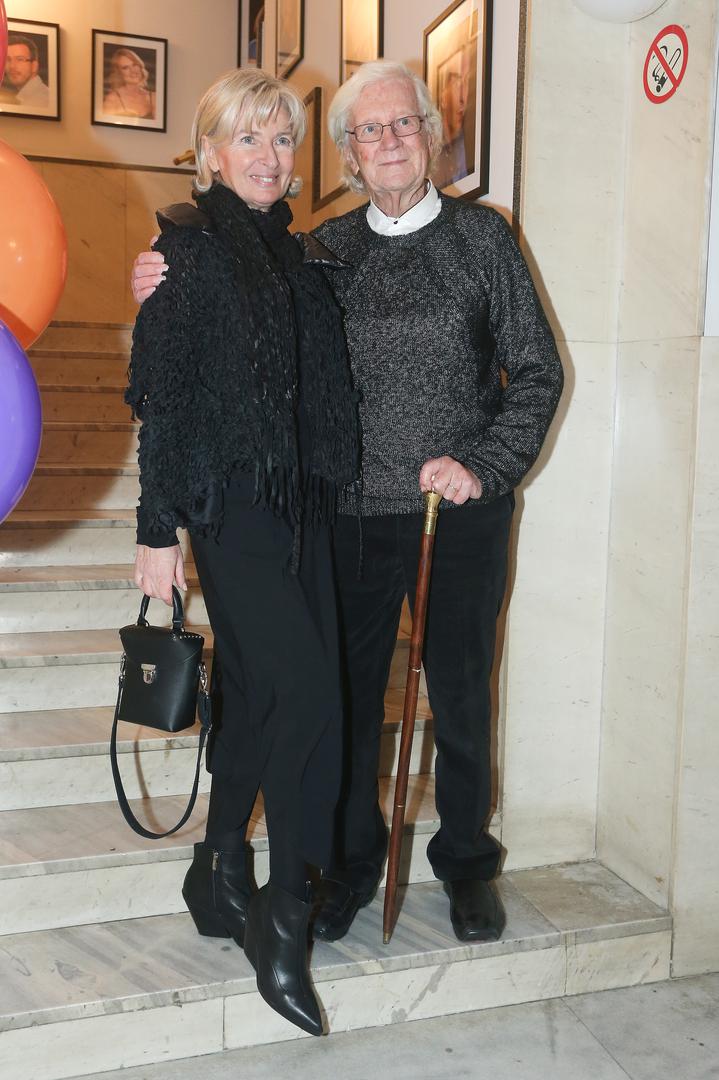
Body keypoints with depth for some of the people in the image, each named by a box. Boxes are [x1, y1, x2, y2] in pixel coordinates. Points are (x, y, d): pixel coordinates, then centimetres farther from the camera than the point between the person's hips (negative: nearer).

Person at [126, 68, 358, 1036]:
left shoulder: (301, 255, 16)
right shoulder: (189, 247, -3)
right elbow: (160, 396, -8)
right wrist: (158, 530, -11)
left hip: (300, 503, 7)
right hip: (229, 505, -7)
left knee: (257, 697, 11)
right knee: (308, 694, -12)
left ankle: (221, 879, 28)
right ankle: (284, 918, 5)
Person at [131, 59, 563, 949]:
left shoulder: (481, 235, 2)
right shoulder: (325, 250, 7)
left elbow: (537, 371, 2)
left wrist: (483, 464, -11)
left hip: (463, 512, -1)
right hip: (357, 513, 2)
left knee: (459, 693, 10)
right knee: (349, 693, 9)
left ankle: (465, 860, 32)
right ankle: (351, 864, 30)